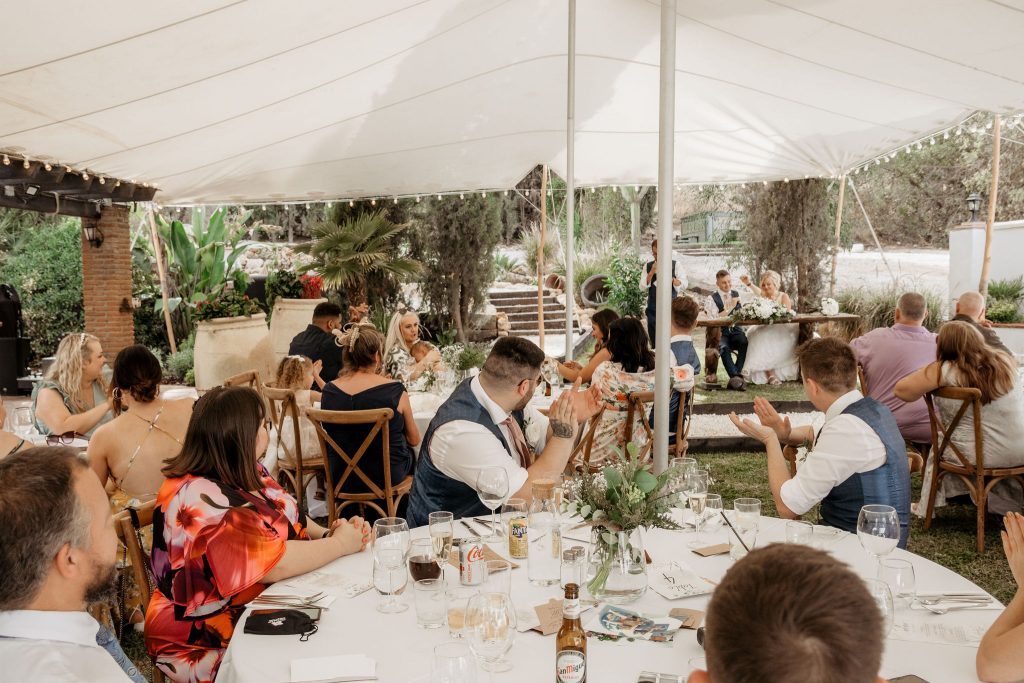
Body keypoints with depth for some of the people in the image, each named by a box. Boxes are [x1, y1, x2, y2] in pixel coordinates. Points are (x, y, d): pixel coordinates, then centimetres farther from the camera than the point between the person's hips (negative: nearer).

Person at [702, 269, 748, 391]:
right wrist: (730, 307, -13)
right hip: (719, 333, -3)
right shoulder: (712, 298, 3)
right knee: (723, 347, -36)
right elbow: (713, 319, -11)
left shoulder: (737, 295, 17)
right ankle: (736, 377, -41)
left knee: (745, 342, -31)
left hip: (736, 331, 3)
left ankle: (734, 378, -34)